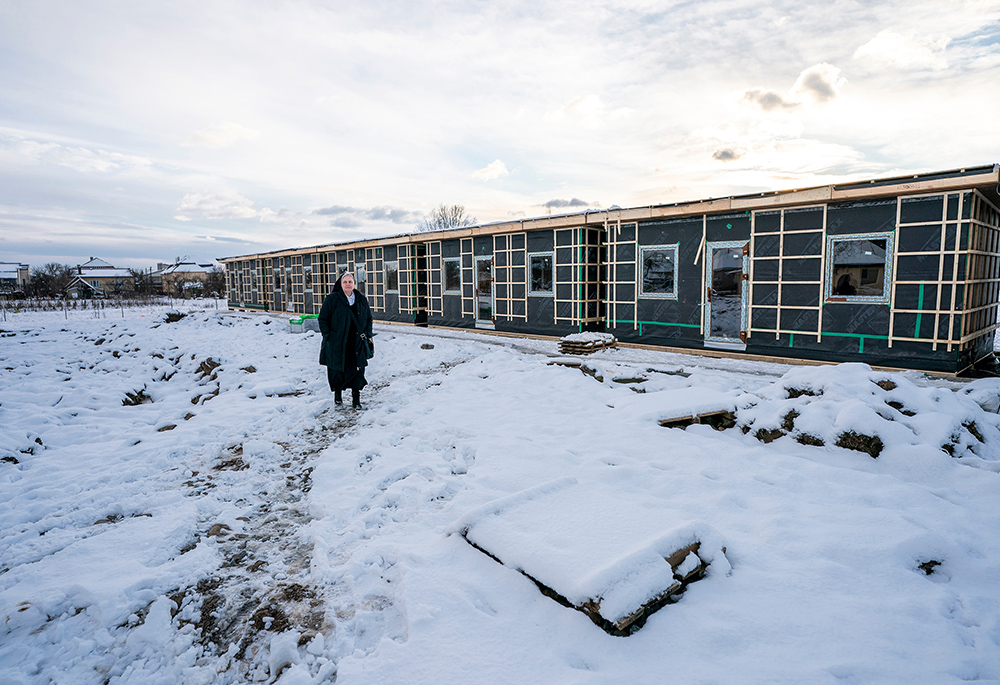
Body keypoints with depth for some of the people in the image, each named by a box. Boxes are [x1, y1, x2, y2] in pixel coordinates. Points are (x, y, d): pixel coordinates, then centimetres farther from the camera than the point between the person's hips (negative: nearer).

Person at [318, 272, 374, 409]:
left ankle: (356, 399, 6)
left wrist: (367, 334, 7)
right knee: (337, 369, 8)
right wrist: (328, 336, -6)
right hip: (337, 343, -2)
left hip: (357, 342, 2)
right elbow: (323, 319, 1)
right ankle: (338, 392, 32)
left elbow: (368, 318, 16)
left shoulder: (361, 299, 7)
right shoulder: (332, 299, -3)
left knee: (357, 370, -3)